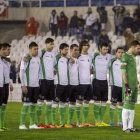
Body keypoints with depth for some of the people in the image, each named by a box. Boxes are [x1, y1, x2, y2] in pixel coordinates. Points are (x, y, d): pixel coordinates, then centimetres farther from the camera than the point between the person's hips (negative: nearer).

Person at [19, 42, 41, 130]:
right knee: (26, 104, -7)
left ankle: (32, 124, 14)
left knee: (33, 104, 8)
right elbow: (21, 73, -10)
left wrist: (39, 83, 15)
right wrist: (23, 85, -14)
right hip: (27, 86, -6)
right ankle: (22, 124, -3)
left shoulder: (38, 59, 12)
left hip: (36, 85, 6)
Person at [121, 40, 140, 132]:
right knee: (127, 105, -10)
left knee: (132, 106, 8)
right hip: (128, 85, -9)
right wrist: (126, 86, -20)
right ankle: (125, 127, -9)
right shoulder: (125, 56, -9)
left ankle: (130, 126, 10)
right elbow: (123, 72, -14)